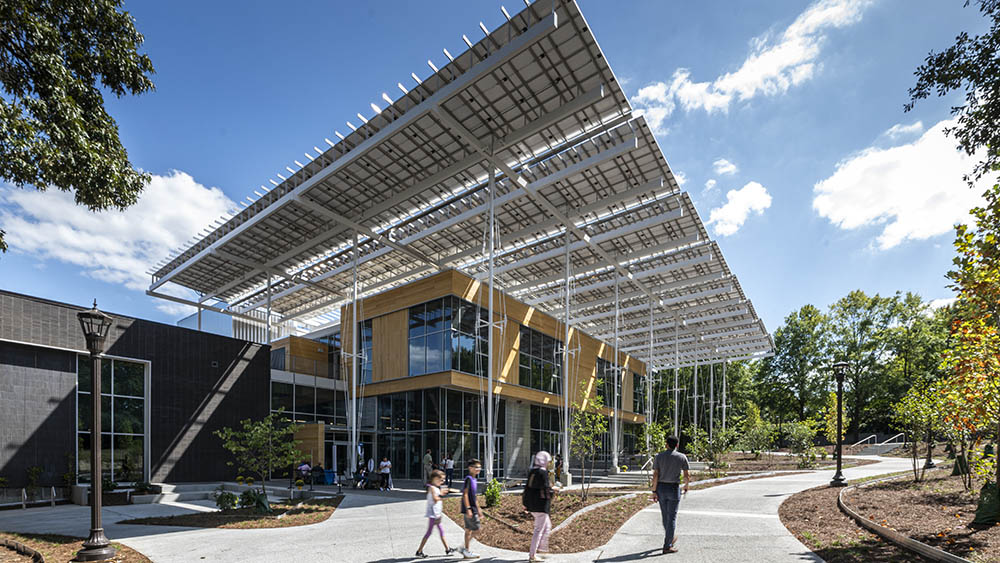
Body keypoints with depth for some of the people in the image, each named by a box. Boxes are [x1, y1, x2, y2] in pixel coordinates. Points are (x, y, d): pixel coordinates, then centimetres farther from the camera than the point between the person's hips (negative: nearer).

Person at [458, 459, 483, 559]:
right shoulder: (468, 478, -14)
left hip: (472, 509, 9)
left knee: (468, 530, 12)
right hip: (469, 509, -9)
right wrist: (468, 509, -24)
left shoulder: (473, 479, 14)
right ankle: (466, 549, 3)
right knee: (476, 529, -6)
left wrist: (478, 509, 25)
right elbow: (465, 494, -20)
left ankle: (467, 552, 19)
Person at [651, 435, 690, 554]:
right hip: (674, 489, -3)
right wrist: (686, 487, 15)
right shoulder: (682, 457, -6)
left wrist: (654, 492, -2)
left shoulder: (659, 456, -2)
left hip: (660, 488, 3)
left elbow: (655, 475, -6)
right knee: (672, 517, 3)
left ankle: (670, 538, 38)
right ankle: (667, 546, 1)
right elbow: (687, 476, -5)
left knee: (665, 516, 18)